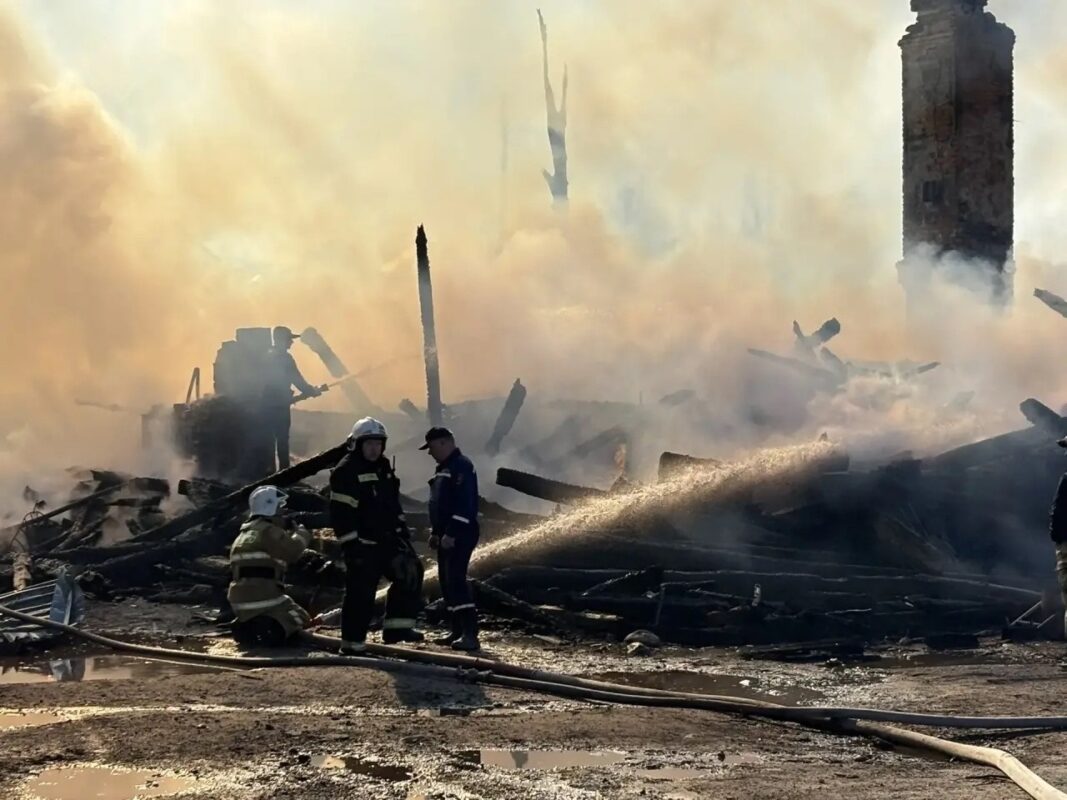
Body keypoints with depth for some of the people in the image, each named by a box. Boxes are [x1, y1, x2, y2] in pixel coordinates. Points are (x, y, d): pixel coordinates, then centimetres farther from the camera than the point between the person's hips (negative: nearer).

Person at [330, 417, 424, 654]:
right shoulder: (345, 472, -13)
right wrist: (351, 545, -21)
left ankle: (397, 626, 4)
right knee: (361, 592, -6)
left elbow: (393, 504, 23)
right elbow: (340, 514, -18)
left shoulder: (383, 468, 14)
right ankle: (352, 641, 5)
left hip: (387, 539, 8)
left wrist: (403, 529, 17)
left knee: (410, 572, 0)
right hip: (362, 545, -8)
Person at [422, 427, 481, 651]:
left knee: (455, 580, -17)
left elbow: (464, 504, -22)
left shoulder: (461, 466, -13)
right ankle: (457, 631, 16)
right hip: (446, 536, 10)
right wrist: (436, 533, 20)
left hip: (460, 535, -10)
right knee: (447, 582, 10)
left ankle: (470, 634, -21)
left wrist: (451, 533, -25)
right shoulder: (444, 469, 19)